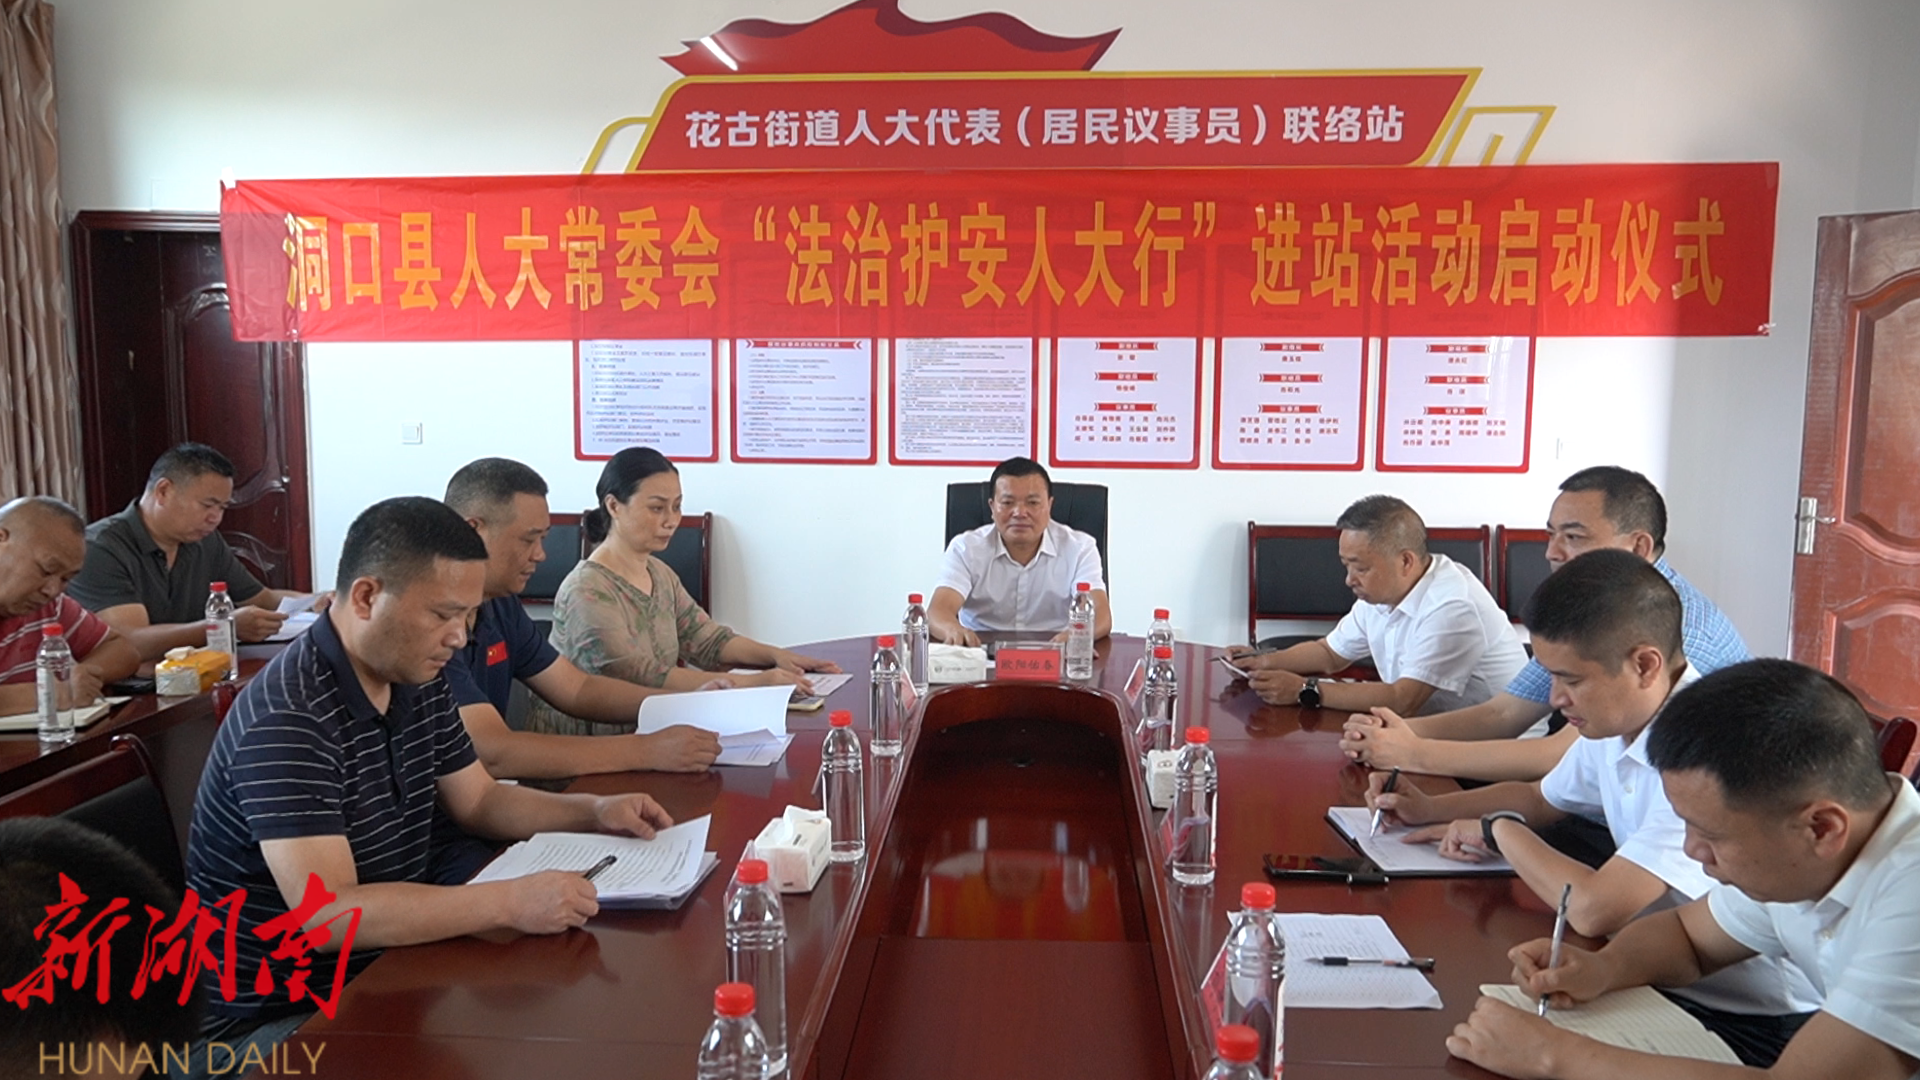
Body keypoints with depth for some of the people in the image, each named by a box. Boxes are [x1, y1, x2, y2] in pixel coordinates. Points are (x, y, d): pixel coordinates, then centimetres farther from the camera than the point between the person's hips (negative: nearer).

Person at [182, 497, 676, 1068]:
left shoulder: (419, 682, 2)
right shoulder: (287, 720, -25)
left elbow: (478, 801, 15)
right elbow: (325, 913, -31)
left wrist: (593, 811, -1)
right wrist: (510, 902, -34)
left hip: (381, 971, 8)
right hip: (269, 1016, -8)